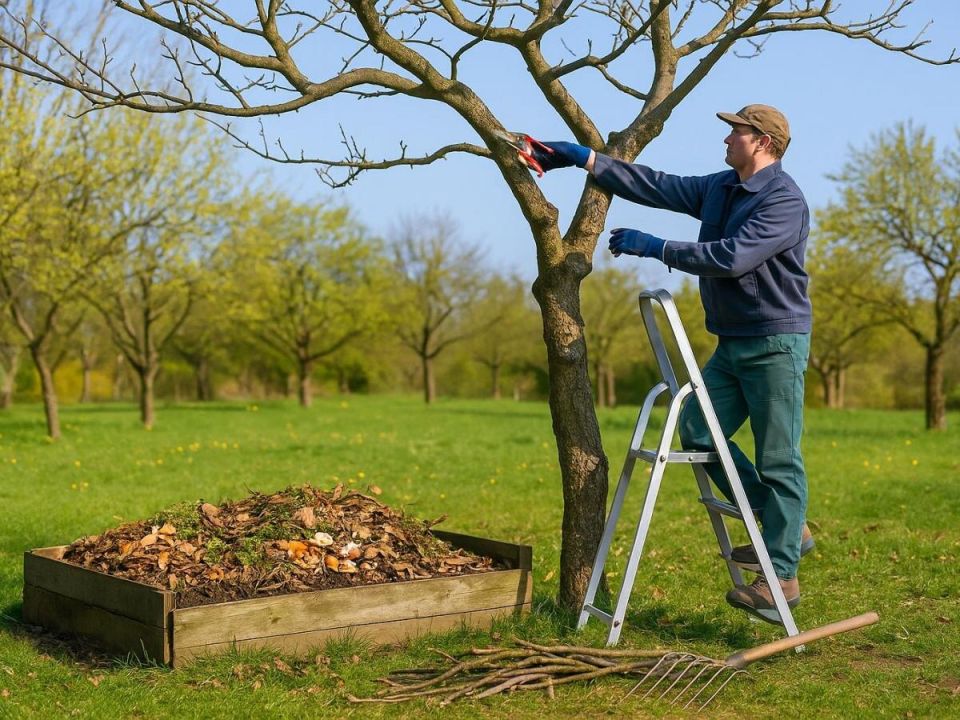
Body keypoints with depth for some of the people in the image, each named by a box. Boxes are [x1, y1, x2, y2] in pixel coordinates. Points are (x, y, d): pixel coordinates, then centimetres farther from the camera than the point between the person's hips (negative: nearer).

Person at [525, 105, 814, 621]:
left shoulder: (784, 201, -16)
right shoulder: (720, 188, 13)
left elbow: (731, 257, -26)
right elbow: (656, 187, 14)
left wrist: (654, 247, -19)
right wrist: (584, 159, 11)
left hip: (776, 344, -9)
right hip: (731, 343, 9)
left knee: (777, 459, -6)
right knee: (698, 430, 1)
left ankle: (782, 576, 2)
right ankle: (786, 527, 13)